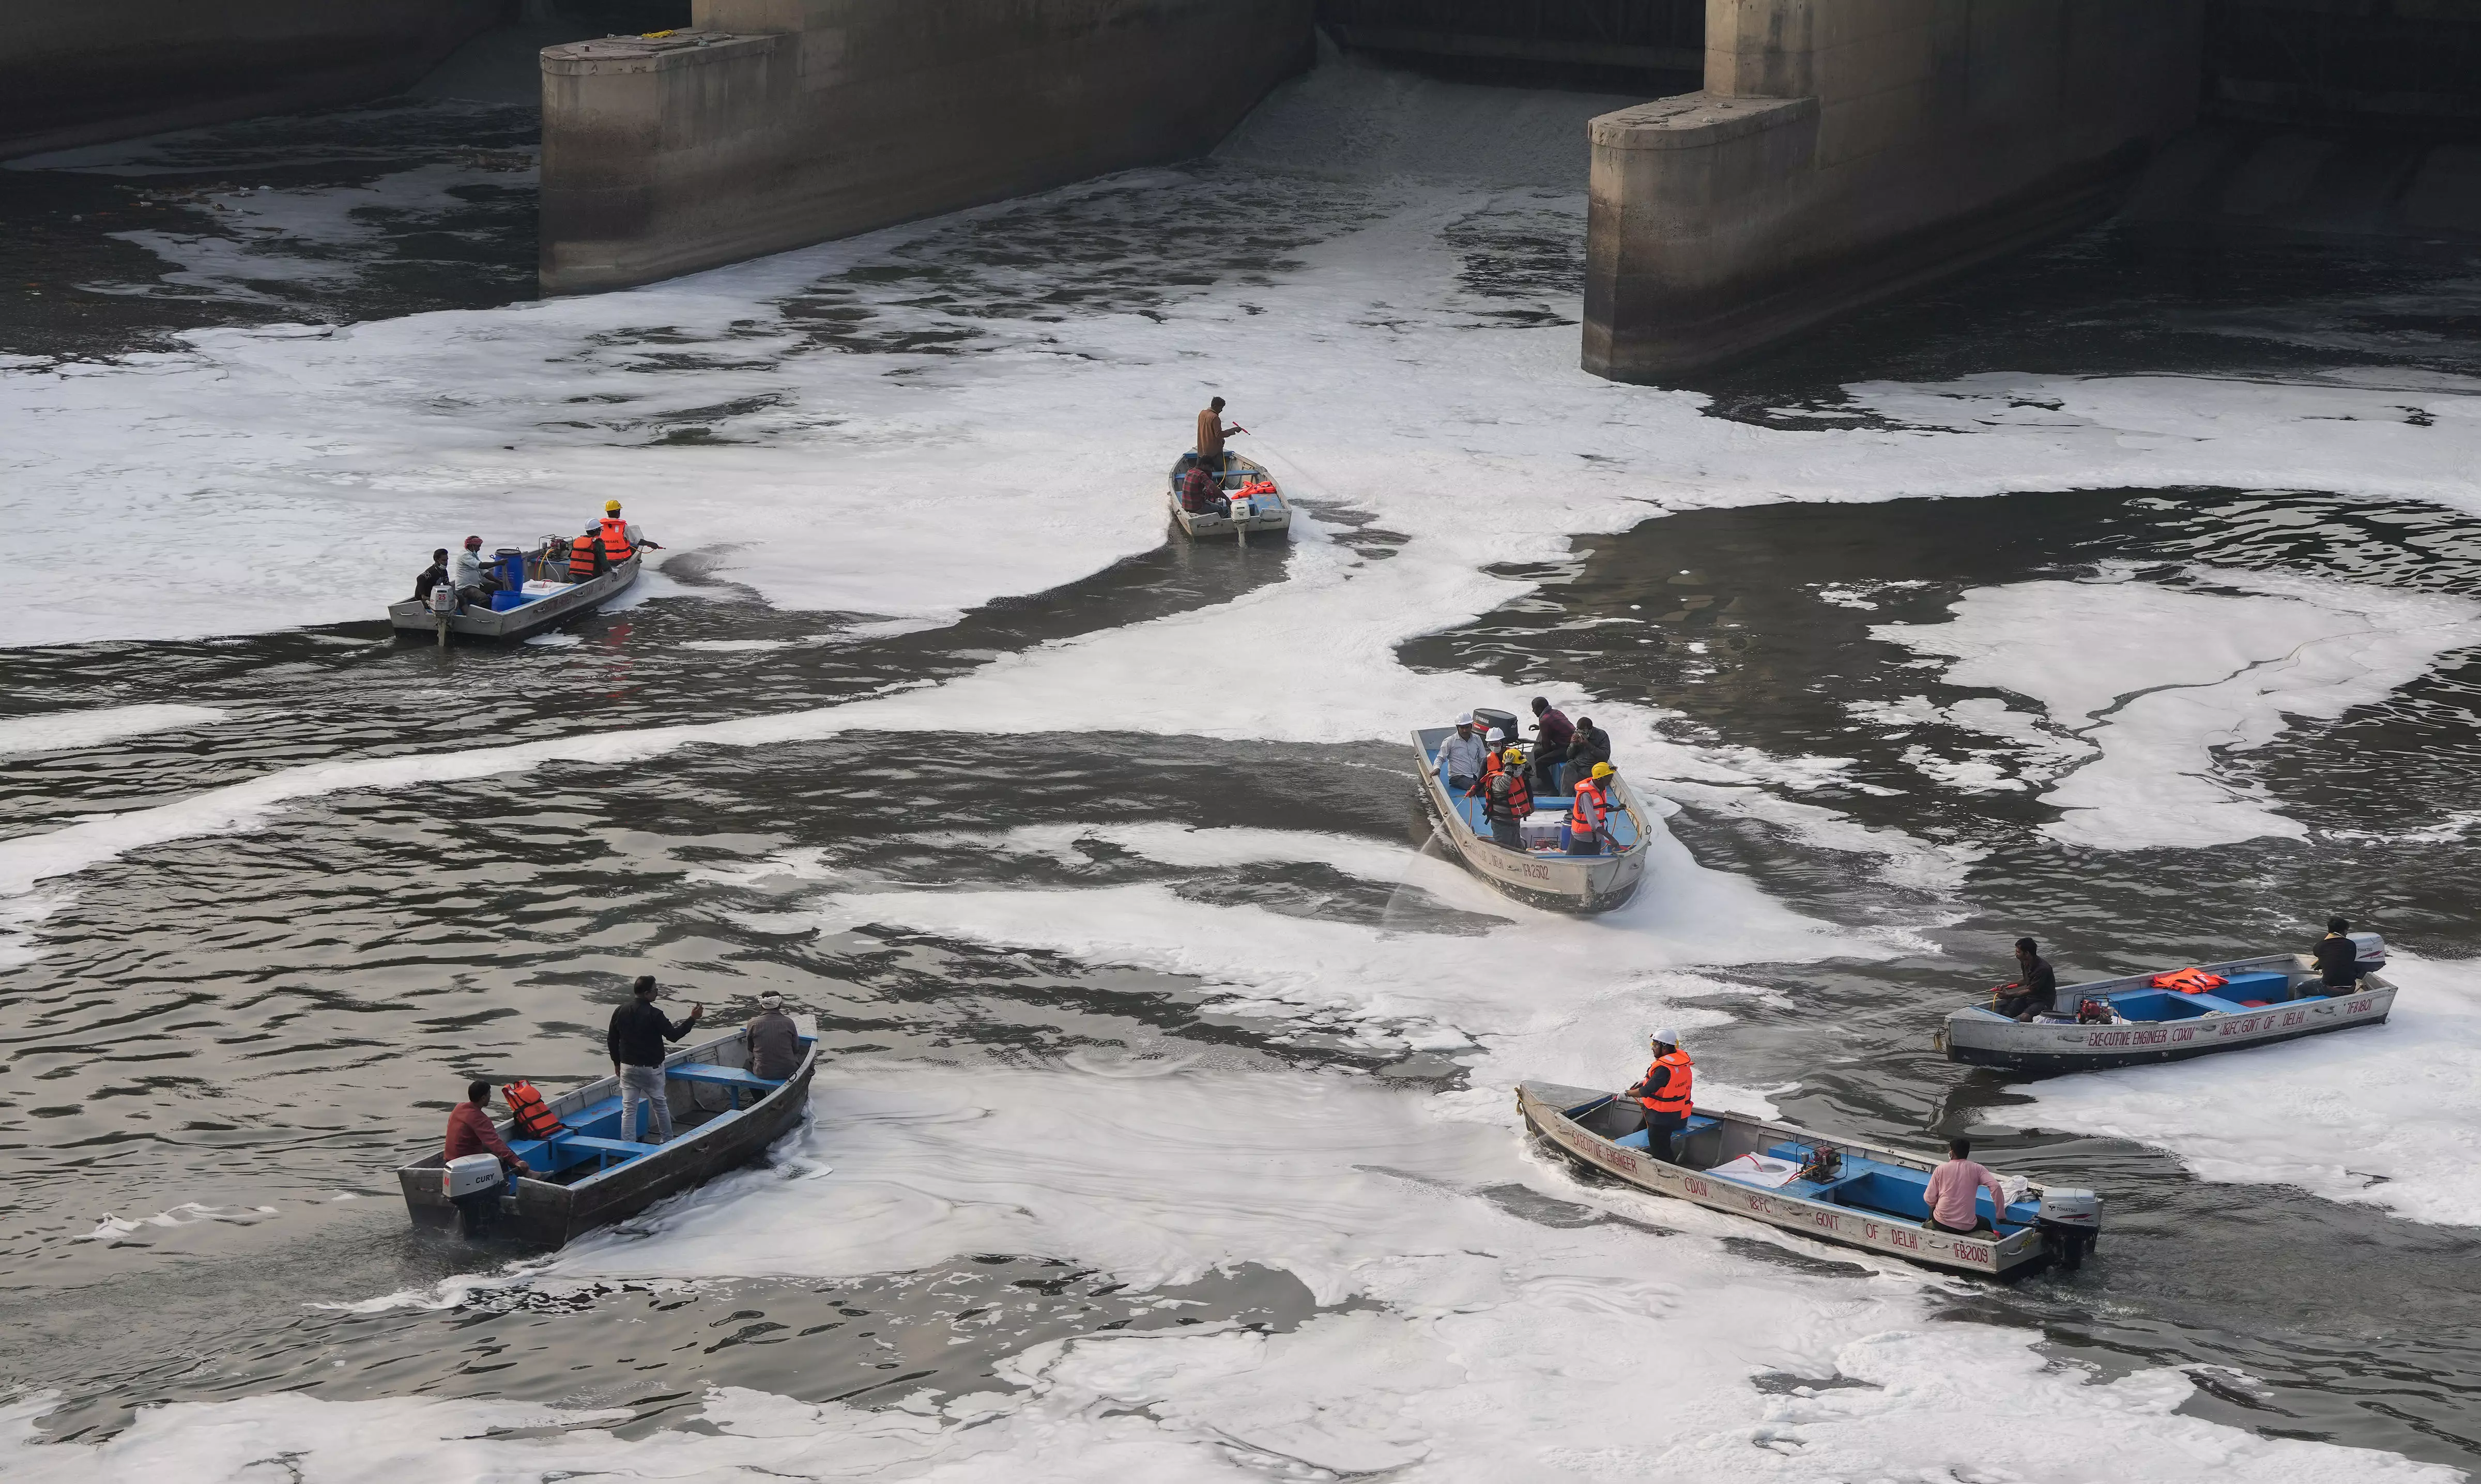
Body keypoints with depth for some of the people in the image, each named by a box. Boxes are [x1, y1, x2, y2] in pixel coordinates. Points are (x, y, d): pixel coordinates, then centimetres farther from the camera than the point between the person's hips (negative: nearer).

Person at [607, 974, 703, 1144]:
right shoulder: (654, 1015, -18)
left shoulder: (620, 1012, -2)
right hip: (651, 1068, -4)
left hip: (628, 1068, 4)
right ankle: (667, 1140, 29)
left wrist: (617, 1063, 19)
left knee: (628, 1109, 4)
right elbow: (673, 1035, -15)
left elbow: (611, 1040, 6)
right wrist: (693, 1019, -7)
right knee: (661, 1104, 16)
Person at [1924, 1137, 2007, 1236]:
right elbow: (1995, 1187, -13)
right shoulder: (1977, 1169, -1)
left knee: (1933, 1206, 33)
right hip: (1966, 1227, 1)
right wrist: (2000, 1215, -4)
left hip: (1941, 1223, -1)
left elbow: (1930, 1199, 0)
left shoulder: (1941, 1169, -1)